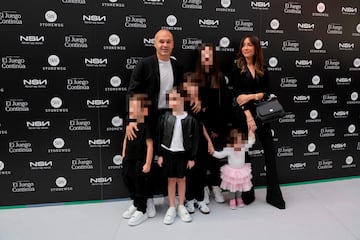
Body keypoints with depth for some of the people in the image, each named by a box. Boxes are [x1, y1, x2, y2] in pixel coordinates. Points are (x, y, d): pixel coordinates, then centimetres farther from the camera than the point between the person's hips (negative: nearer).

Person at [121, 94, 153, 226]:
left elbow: (150, 145, -19)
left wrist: (148, 163, -19)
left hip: (140, 162, -8)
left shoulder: (145, 127, -19)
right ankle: (135, 204, 41)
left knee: (140, 186, 5)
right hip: (128, 160, 8)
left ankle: (141, 211, 22)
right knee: (128, 182, 19)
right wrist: (124, 155, 17)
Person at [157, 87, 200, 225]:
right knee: (171, 180, 10)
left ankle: (181, 206, 27)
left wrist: (192, 158, -4)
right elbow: (160, 136, 1)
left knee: (182, 179, 12)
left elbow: (195, 140, -4)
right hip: (168, 153, 1)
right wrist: (160, 155, 0)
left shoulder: (190, 119, -9)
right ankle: (171, 208, 22)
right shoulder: (165, 117, -4)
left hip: (183, 154, -1)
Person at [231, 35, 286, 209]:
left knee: (270, 151, 0)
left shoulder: (262, 69, 11)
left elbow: (267, 92, 4)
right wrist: (248, 115, -17)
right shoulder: (237, 68, 1)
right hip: (243, 113, -3)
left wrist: (253, 96, -15)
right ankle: (247, 194, 19)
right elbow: (237, 94, -8)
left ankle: (273, 194, 12)